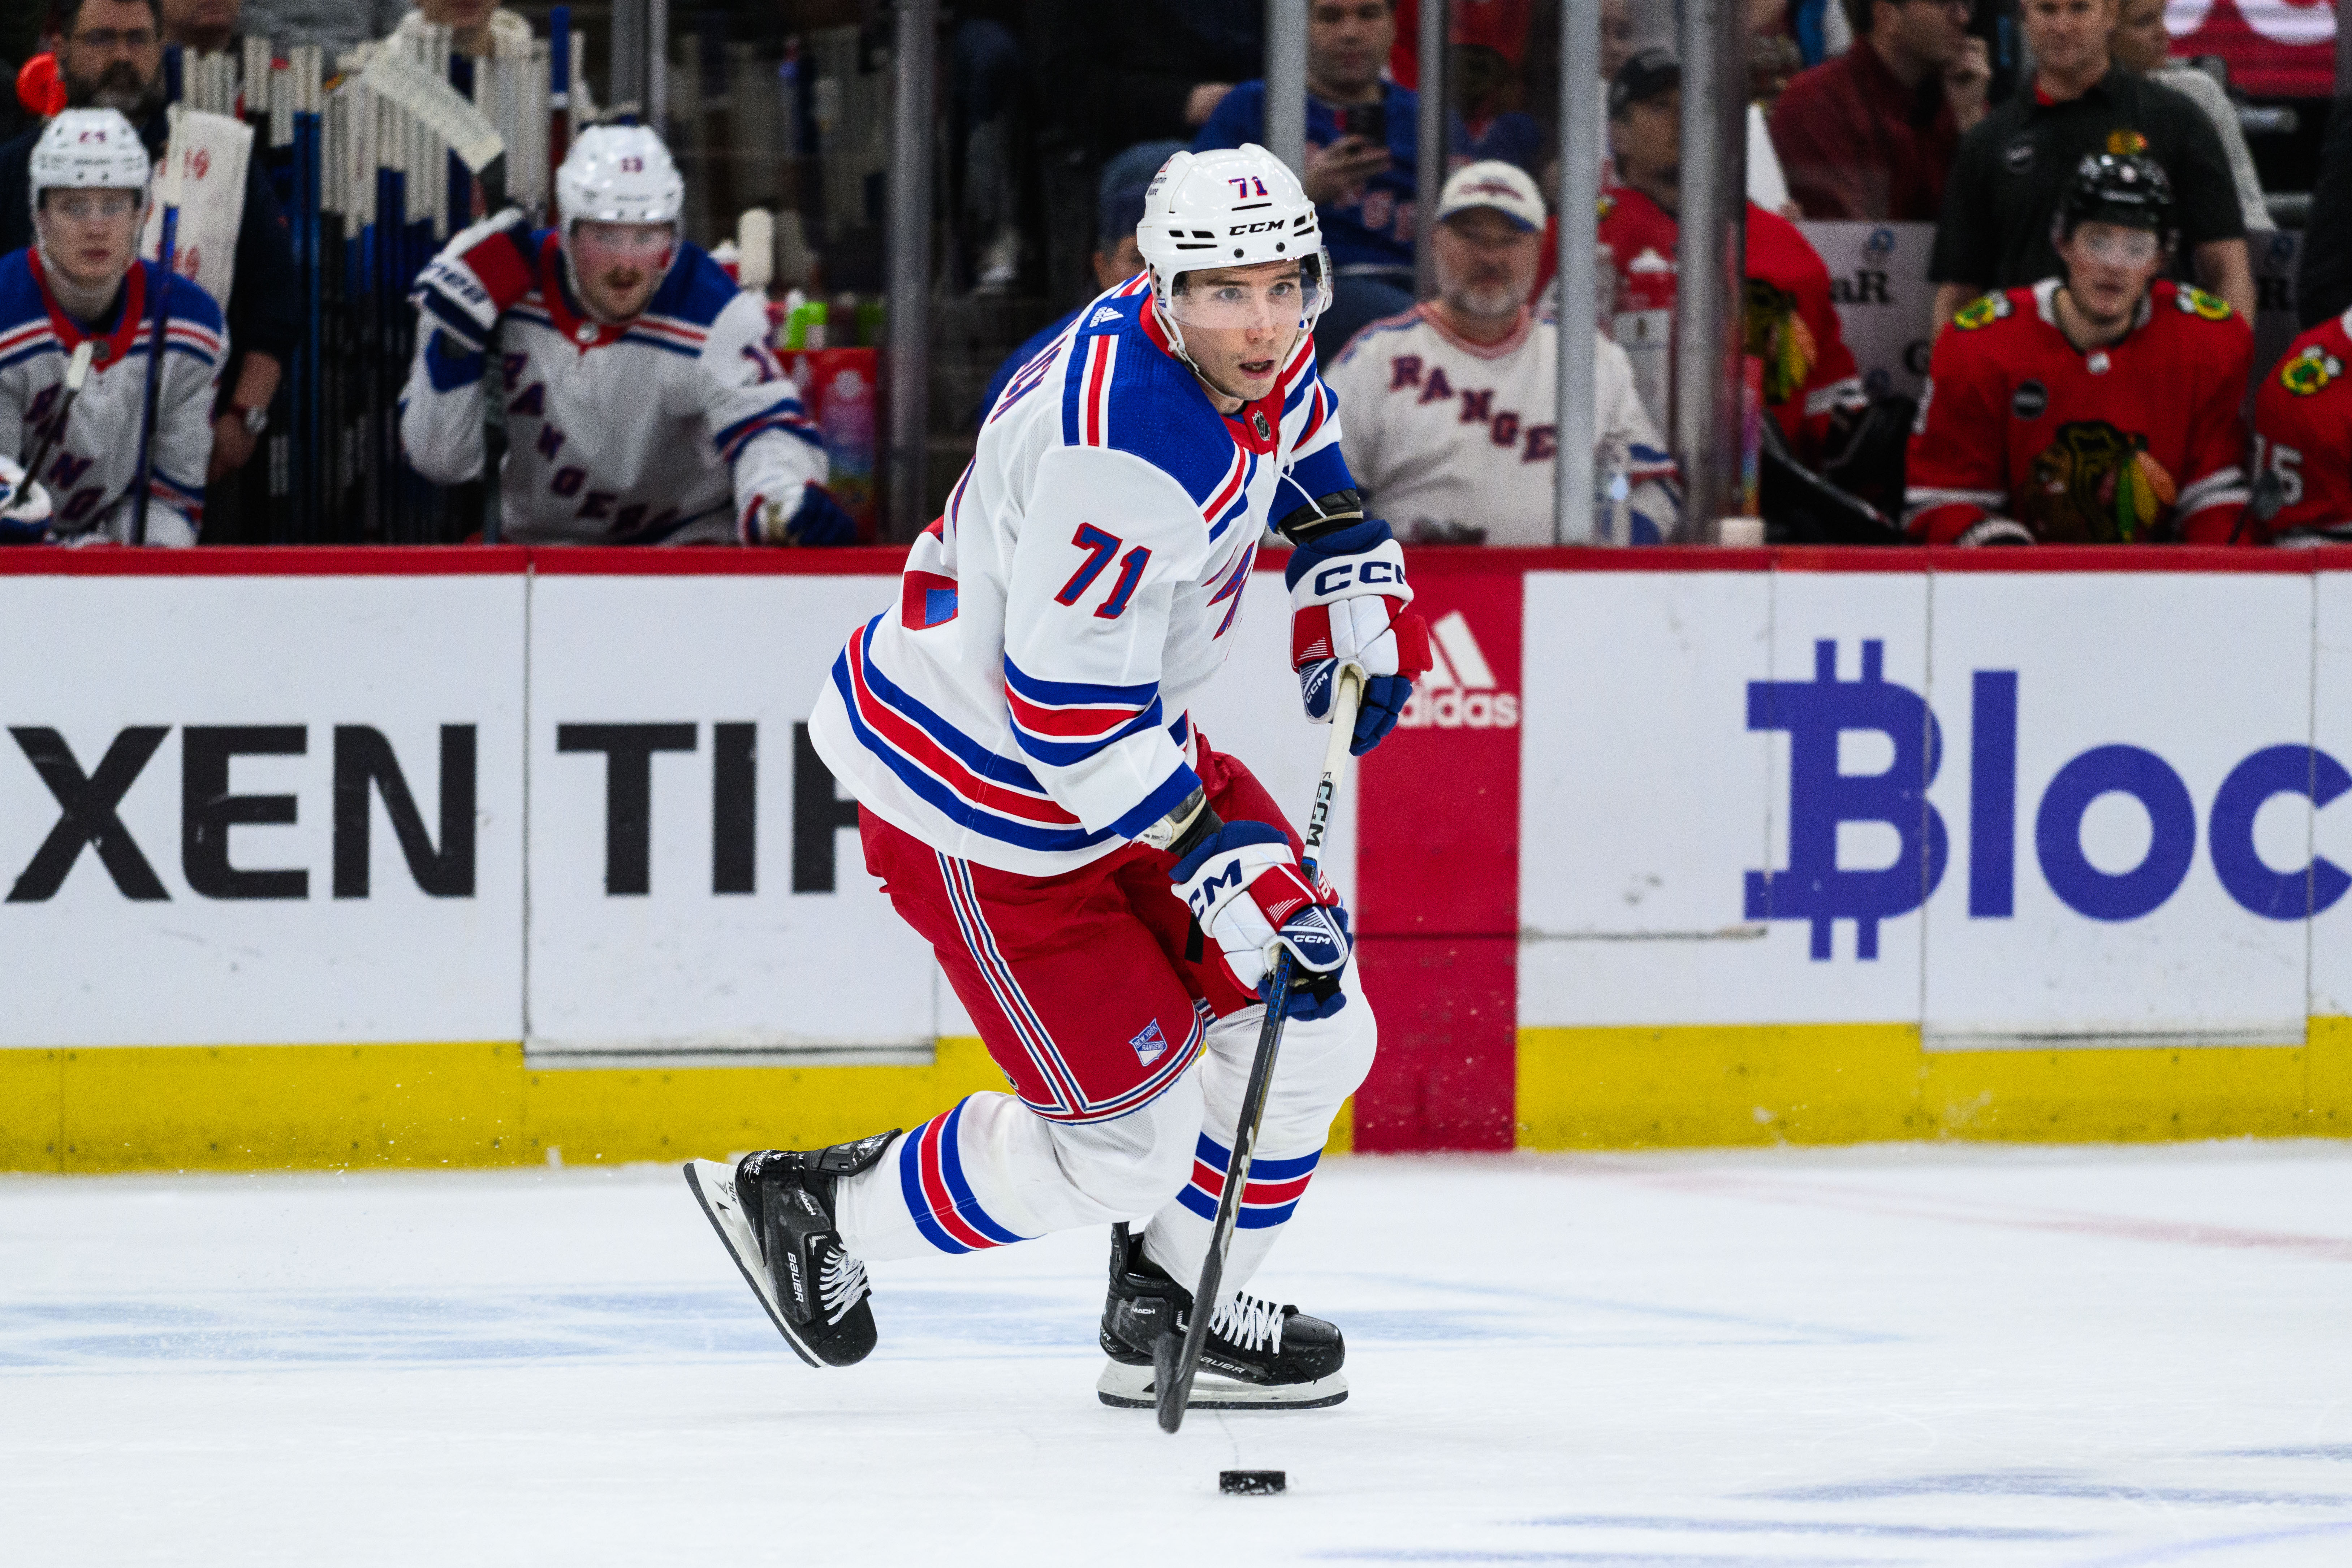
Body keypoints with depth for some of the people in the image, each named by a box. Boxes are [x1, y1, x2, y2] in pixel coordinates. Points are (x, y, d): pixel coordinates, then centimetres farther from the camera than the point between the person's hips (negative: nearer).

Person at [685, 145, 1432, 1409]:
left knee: (1313, 1030, 8)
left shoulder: (1246, 352, -5)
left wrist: (1354, 580, 14)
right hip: (982, 795, -9)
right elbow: (1072, 715, -31)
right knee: (1124, 1147, -5)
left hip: (1117, 740, 9)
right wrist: (1229, 874, -29)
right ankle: (807, 1210, 13)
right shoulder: (1130, 452, -34)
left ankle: (1171, 1311, 25)